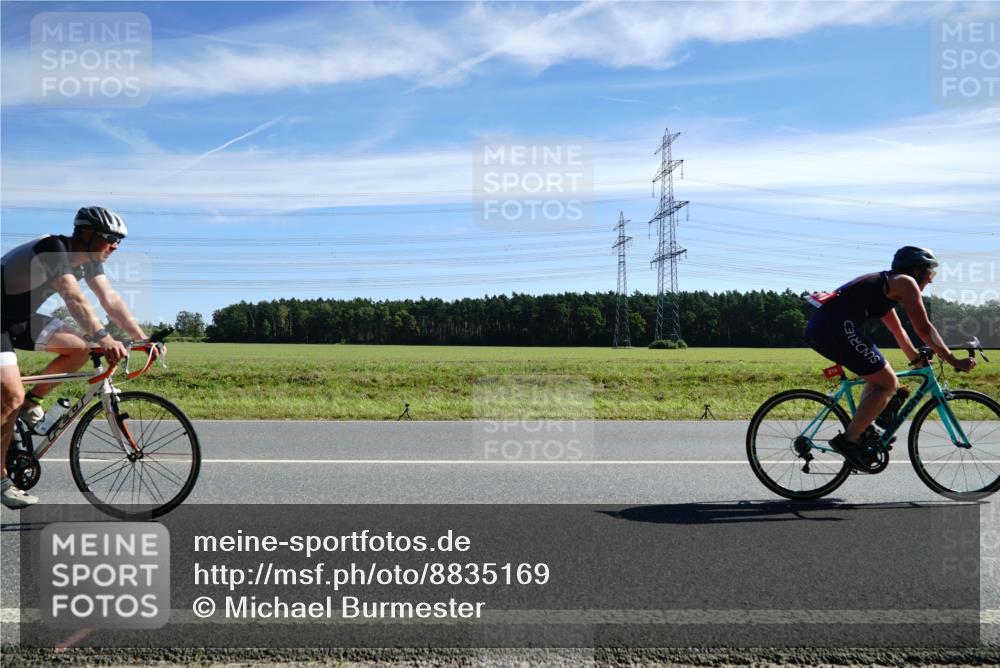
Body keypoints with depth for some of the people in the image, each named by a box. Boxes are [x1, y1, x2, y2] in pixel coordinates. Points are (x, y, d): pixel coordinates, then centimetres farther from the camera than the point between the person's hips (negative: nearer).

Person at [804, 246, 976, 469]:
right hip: (837, 326, -9)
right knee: (888, 384, -1)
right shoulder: (905, 282, 7)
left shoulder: (885, 284, 33)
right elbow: (924, 329, 2)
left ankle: (862, 430, 19)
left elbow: (898, 331, 43)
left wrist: (918, 359, 48)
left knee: (879, 377, 25)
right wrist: (954, 361, 8)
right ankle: (848, 440, -5)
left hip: (818, 327, 10)